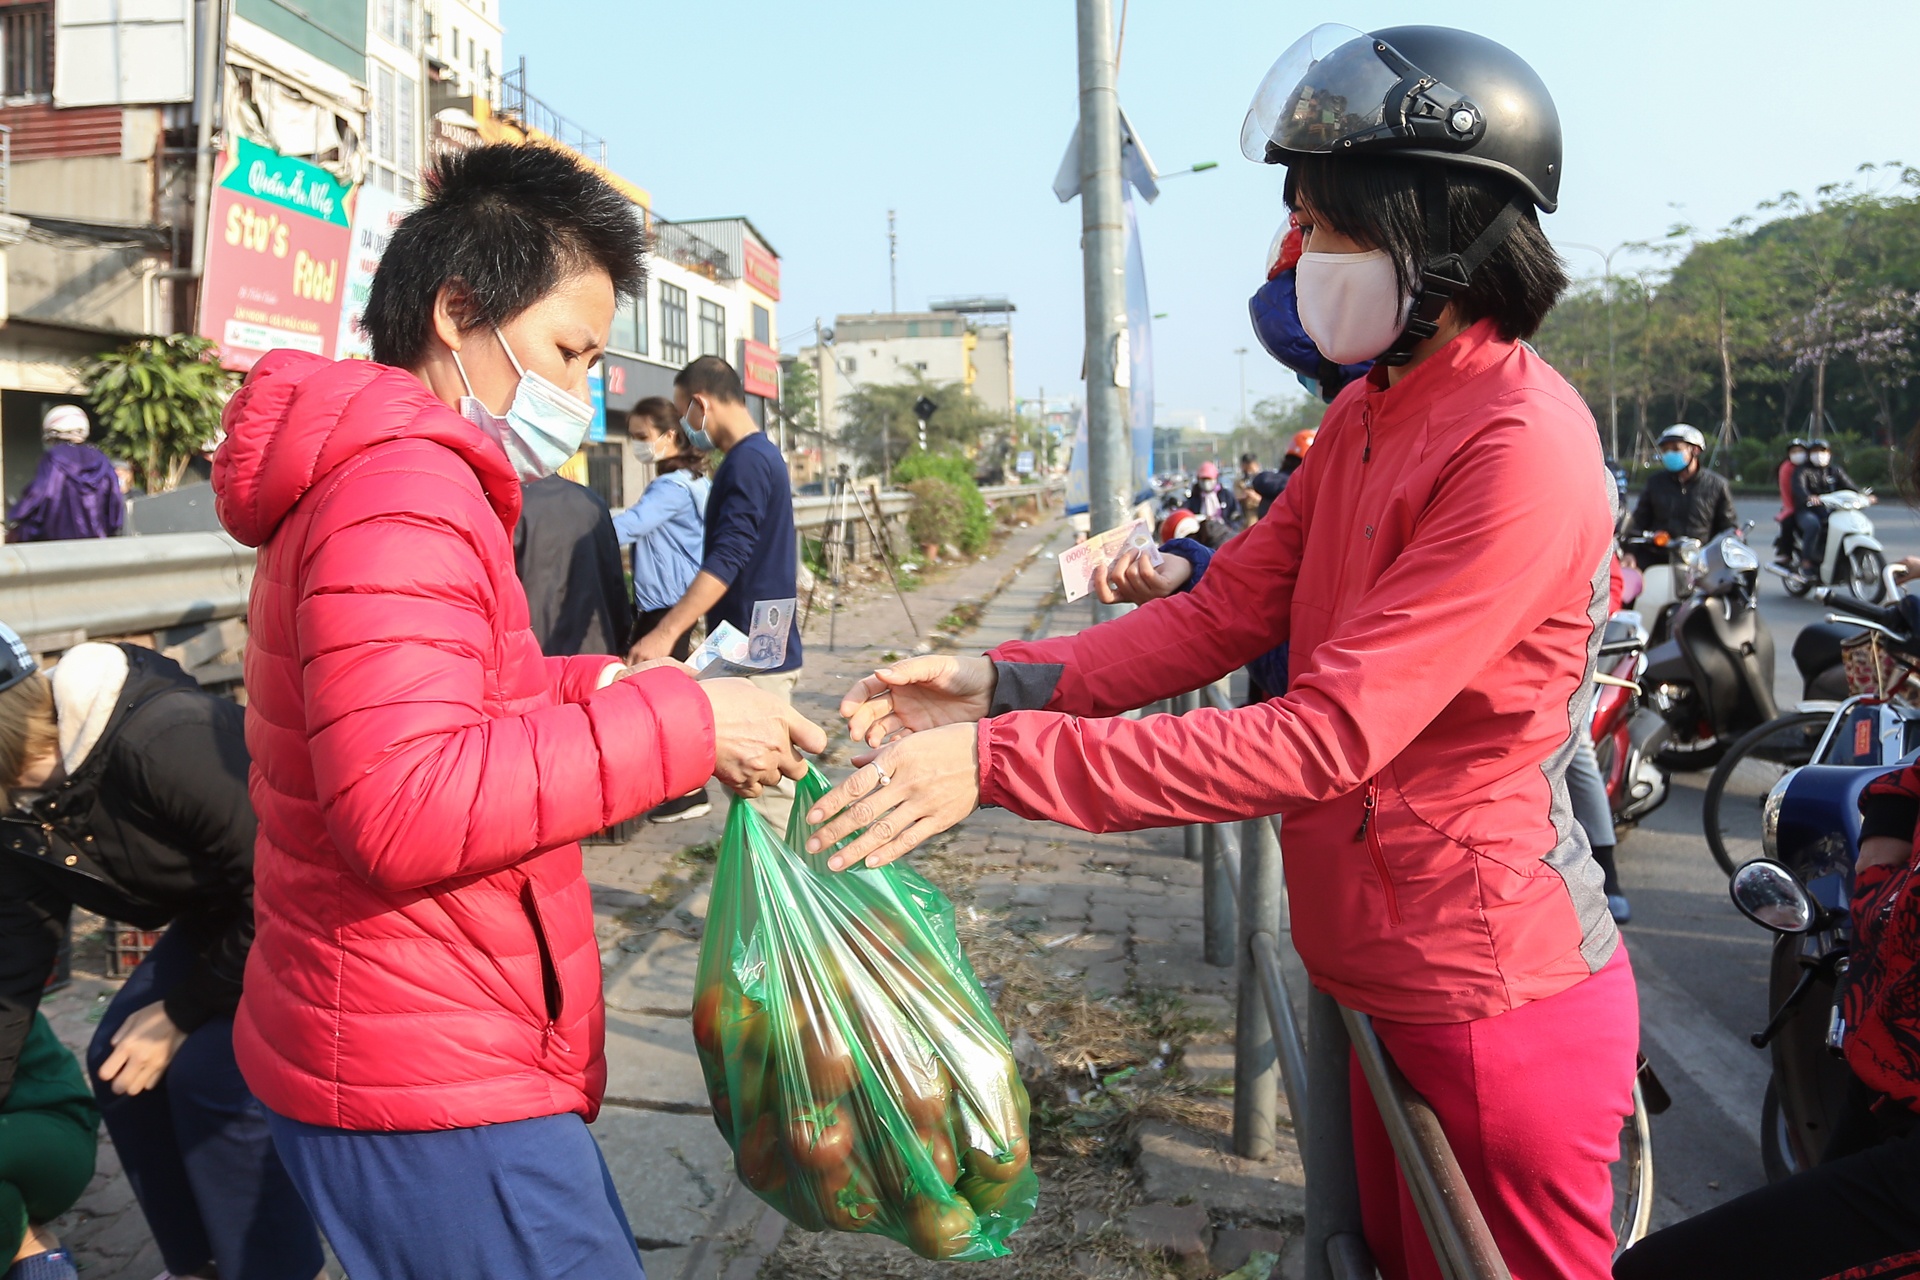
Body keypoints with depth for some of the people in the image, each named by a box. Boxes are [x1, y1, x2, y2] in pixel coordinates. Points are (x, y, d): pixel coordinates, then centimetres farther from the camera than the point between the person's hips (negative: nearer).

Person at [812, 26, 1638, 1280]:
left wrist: (1001, 760, -31)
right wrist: (1001, 681, -11)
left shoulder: (1523, 445, -24)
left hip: (1494, 999, -8)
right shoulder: (1370, 413, 7)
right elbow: (1227, 611, 2)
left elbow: (1325, 735, -30)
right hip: (1387, 975, 8)